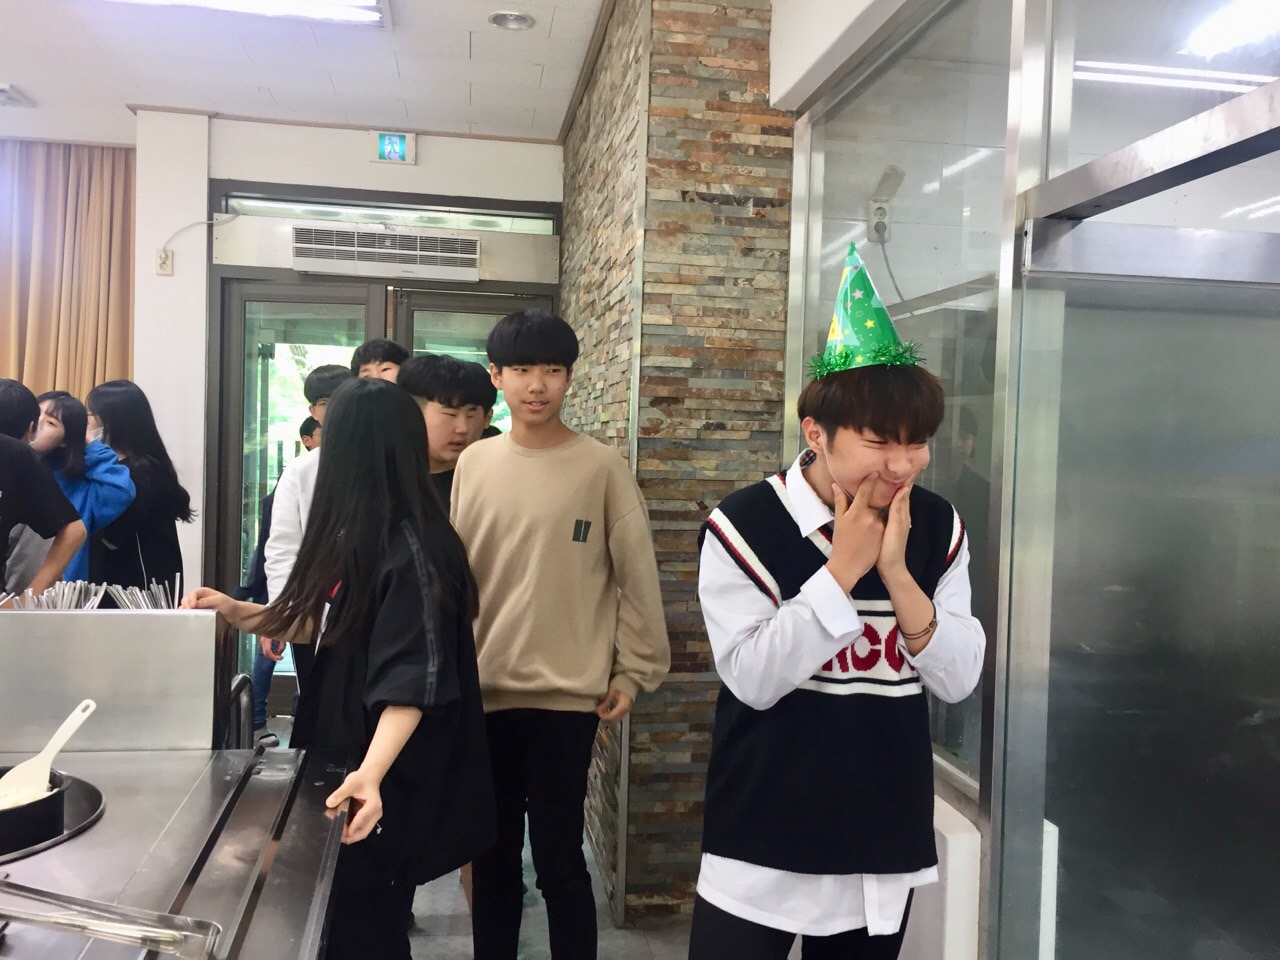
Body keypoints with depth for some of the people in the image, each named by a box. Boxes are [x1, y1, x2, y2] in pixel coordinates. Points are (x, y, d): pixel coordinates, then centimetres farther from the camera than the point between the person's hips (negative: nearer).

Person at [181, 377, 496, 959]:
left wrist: (371, 772, -42)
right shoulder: (366, 536, 7)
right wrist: (239, 613, 12)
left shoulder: (412, 548, -23)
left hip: (390, 785, -9)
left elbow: (414, 681, -29)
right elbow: (332, 622, 18)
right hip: (354, 760, 9)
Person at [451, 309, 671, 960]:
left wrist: (633, 672, -3)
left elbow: (637, 578, -3)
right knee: (492, 855, 17)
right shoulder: (473, 464, 4)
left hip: (567, 694, -4)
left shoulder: (602, 468, -7)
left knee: (558, 861, 4)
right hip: (484, 690, 4)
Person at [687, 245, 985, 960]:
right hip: (763, 846, -3)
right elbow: (753, 679, -19)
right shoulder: (744, 525, -15)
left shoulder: (939, 528, -2)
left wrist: (896, 573, -18)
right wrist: (843, 569, -23)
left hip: (888, 843, 4)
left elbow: (960, 678, -5)